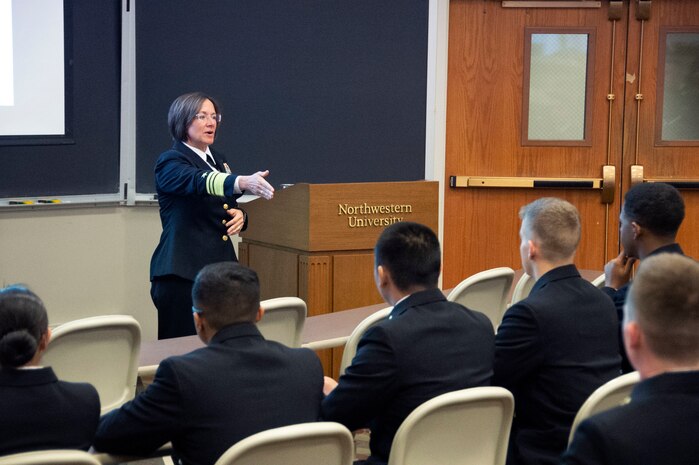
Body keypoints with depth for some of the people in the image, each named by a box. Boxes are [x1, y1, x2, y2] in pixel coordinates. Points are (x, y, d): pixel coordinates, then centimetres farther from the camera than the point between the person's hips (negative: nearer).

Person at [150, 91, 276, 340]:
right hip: (182, 273, -7)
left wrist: (240, 216, 0)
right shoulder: (170, 162, -6)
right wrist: (244, 182, -46)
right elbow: (199, 182, -28)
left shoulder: (218, 161, 17)